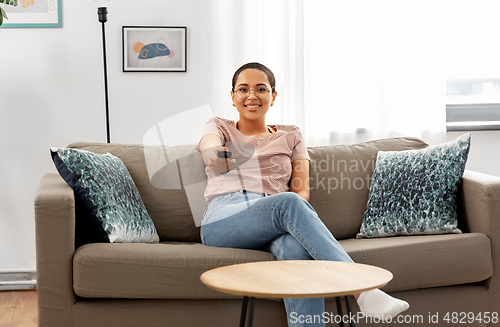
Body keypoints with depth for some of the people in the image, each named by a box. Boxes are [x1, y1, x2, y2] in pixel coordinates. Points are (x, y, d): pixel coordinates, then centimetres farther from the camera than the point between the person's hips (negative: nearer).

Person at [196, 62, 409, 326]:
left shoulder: (290, 136, 26)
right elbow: (209, 144, -5)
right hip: (221, 222, -2)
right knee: (288, 202, -37)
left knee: (297, 248, -40)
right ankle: (363, 290, -47)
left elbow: (302, 191, 11)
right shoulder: (219, 127, 22)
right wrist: (216, 153, -27)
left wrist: (287, 215, -10)